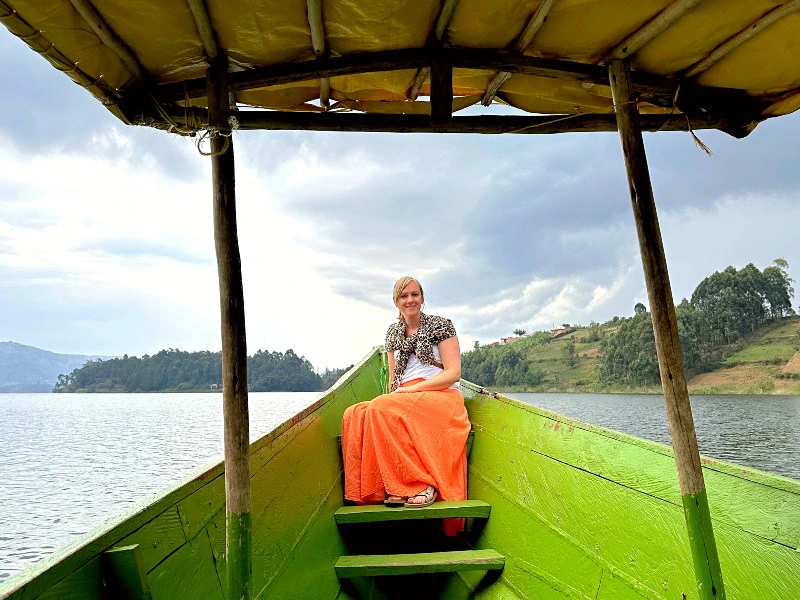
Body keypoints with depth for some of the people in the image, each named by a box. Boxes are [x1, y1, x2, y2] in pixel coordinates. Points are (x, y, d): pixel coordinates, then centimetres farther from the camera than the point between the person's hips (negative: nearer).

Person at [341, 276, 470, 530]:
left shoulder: (440, 325, 3)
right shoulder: (393, 333, 18)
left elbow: (453, 373, -5)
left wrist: (411, 389, -14)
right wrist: (393, 396, -2)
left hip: (442, 396, -5)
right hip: (402, 402, 5)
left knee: (382, 408, -33)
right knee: (354, 416, -23)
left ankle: (420, 484, -27)